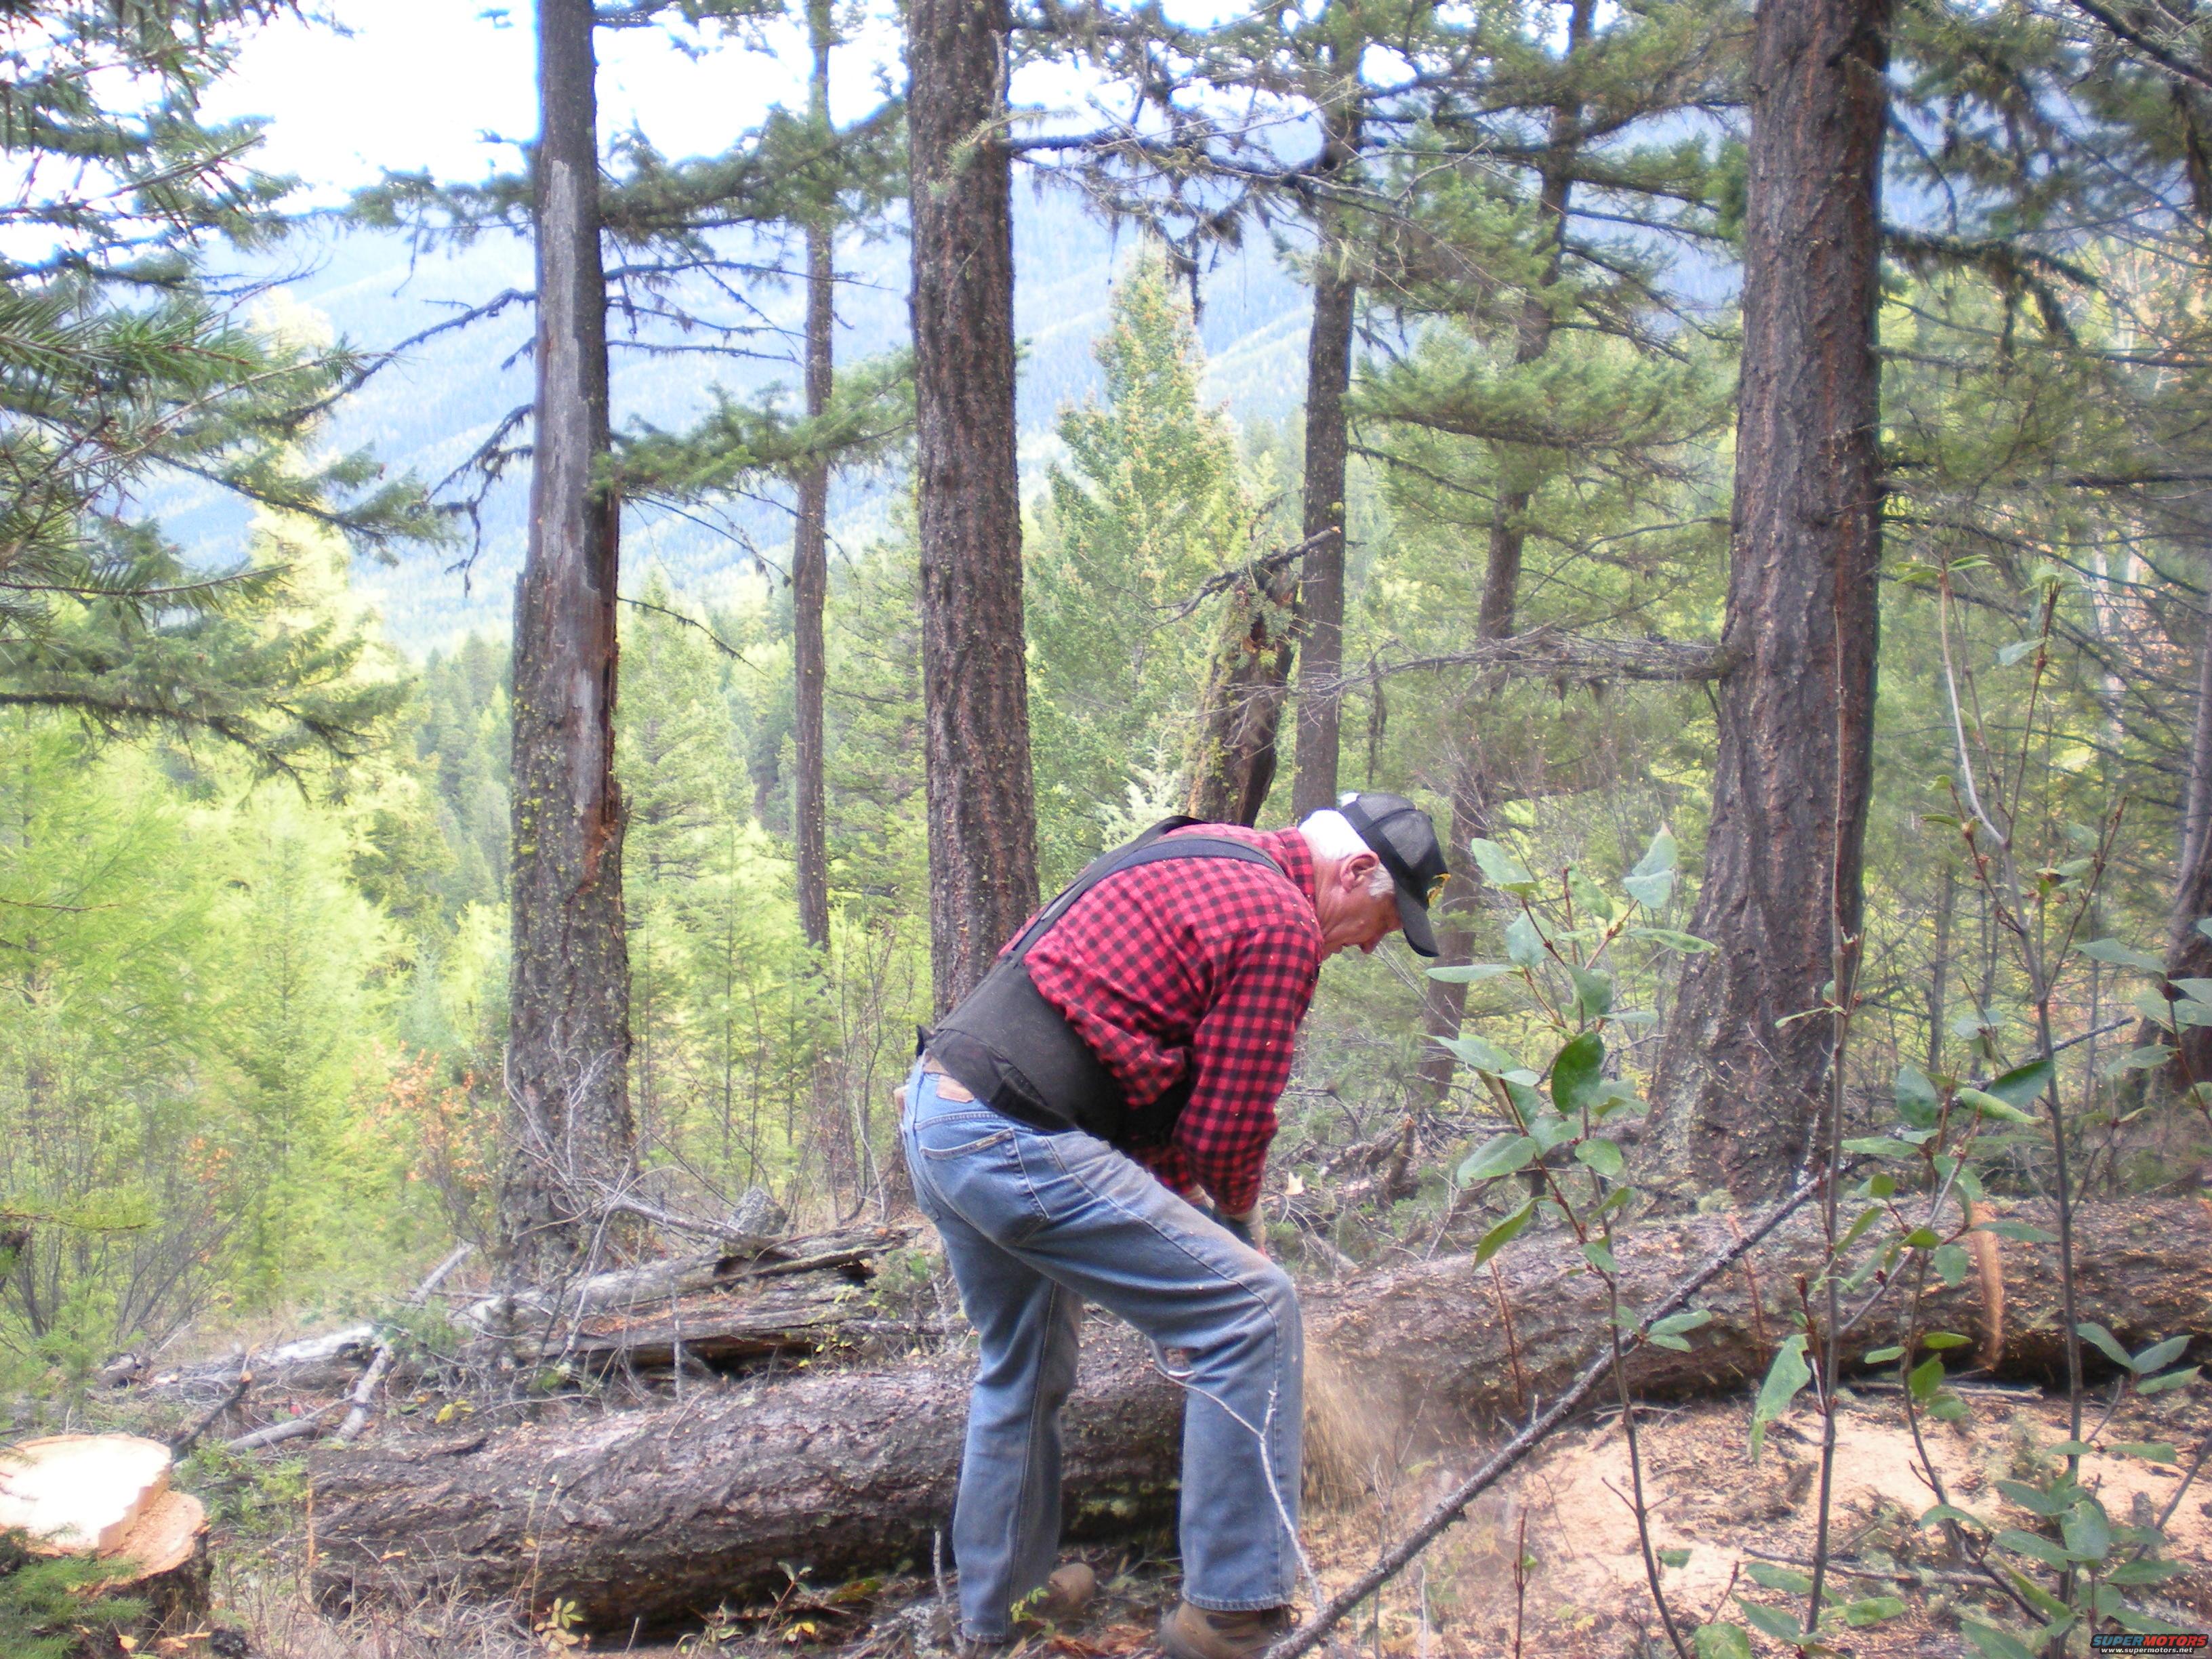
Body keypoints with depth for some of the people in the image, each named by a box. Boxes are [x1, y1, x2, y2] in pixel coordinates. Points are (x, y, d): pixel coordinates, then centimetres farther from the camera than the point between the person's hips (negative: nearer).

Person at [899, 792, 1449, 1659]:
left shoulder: (1191, 857, 21)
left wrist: (1180, 1207, 24)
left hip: (931, 1115, 10)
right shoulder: (1281, 922, -9)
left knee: (1021, 1375, 26)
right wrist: (1237, 1221, 14)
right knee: (1252, 1311, -4)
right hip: (1015, 1144, -10)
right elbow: (1229, 1125, -7)